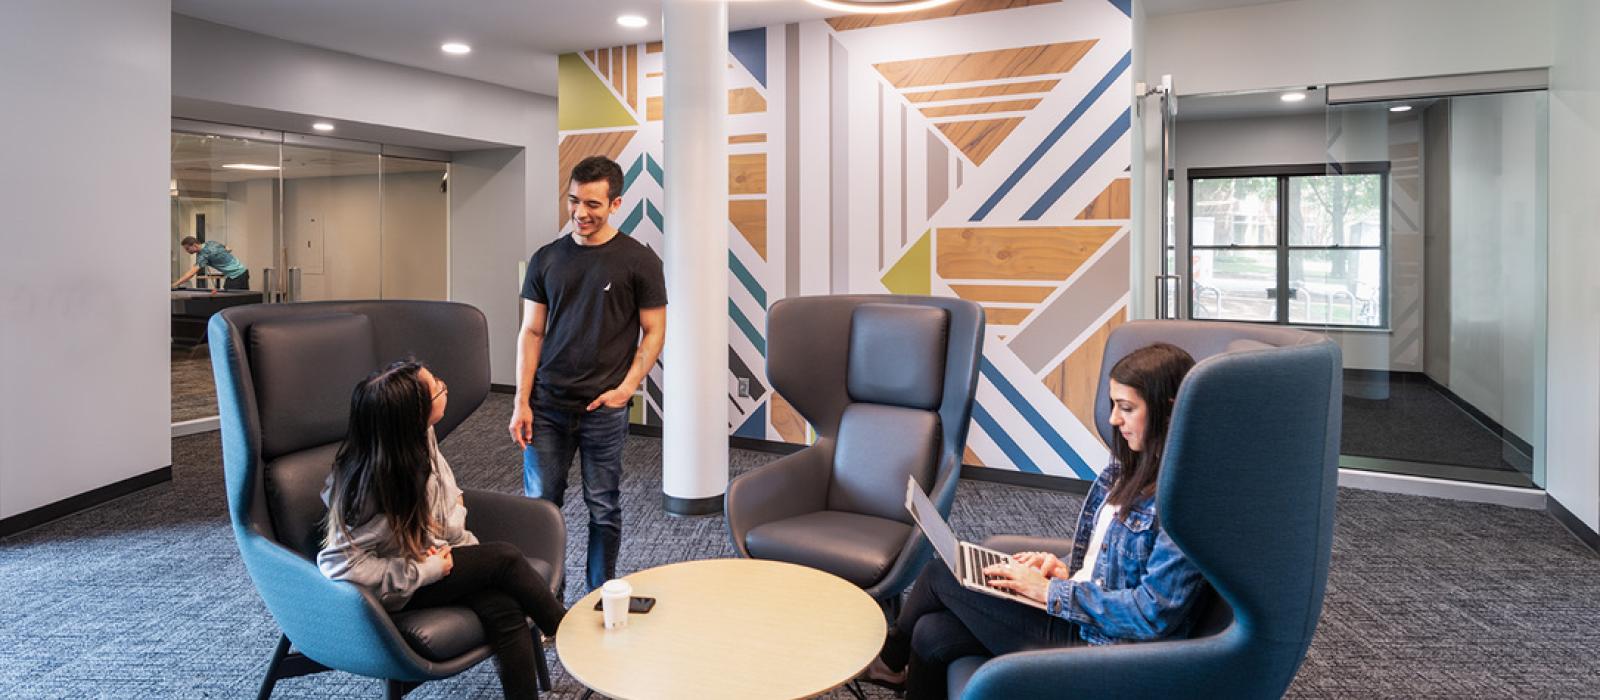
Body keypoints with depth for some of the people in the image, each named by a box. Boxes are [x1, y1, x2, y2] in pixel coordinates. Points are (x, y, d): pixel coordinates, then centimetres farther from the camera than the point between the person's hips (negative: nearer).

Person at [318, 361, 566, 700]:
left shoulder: (419, 437, -9)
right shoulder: (375, 486, -30)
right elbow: (339, 563, -28)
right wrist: (427, 569, -24)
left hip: (433, 558, 6)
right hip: (397, 590, -6)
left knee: (505, 611, -17)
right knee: (504, 558, -20)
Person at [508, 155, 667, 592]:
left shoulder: (639, 261, -3)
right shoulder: (546, 259, 7)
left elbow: (654, 331, -1)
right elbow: (532, 332, 7)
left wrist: (627, 387, -12)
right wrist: (521, 402, 1)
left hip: (604, 409, -3)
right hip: (546, 407, 3)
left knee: (603, 508, 8)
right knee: (539, 505, 8)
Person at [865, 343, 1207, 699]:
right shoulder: (1131, 467, 7)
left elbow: (1155, 613, -23)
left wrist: (1051, 591, -19)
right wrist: (1066, 568, 0)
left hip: (1101, 643, -8)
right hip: (1079, 612, 8)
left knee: (941, 576, -4)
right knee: (932, 634, -7)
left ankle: (891, 660, 25)